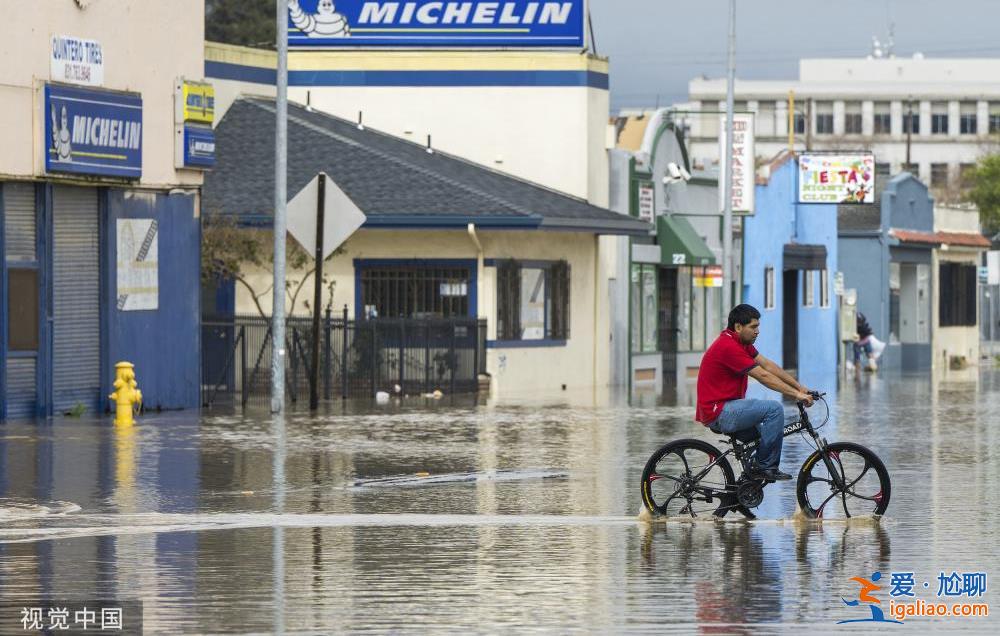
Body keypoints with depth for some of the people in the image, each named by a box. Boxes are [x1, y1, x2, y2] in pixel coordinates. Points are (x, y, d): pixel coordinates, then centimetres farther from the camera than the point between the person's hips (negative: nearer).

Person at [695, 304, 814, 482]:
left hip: (725, 408, 11)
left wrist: (799, 387, 4)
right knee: (774, 409, -20)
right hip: (717, 413, -11)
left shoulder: (741, 343, 12)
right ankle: (764, 466, -12)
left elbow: (769, 366, 11)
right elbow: (764, 377, -21)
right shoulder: (728, 347, -20)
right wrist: (796, 395, -18)